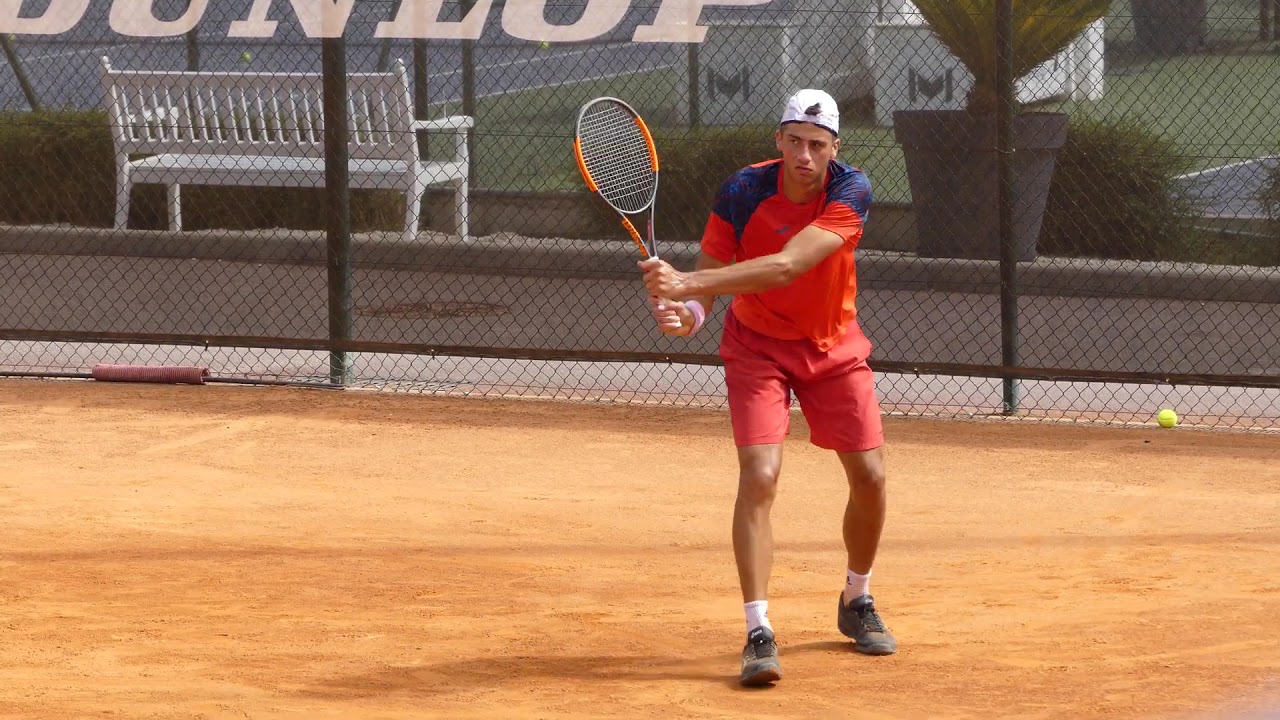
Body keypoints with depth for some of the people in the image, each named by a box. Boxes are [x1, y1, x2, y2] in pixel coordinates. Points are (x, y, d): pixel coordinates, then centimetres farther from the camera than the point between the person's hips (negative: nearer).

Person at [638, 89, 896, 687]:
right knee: (759, 475, -18)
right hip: (759, 346, -2)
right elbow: (709, 275, -17)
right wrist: (687, 312, -43)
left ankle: (857, 603, 29)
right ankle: (758, 633, -17)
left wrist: (688, 284, -46)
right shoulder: (742, 193, -22)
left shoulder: (852, 192, -25)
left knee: (870, 476, 2)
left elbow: (785, 267, -38)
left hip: (833, 346, 2)